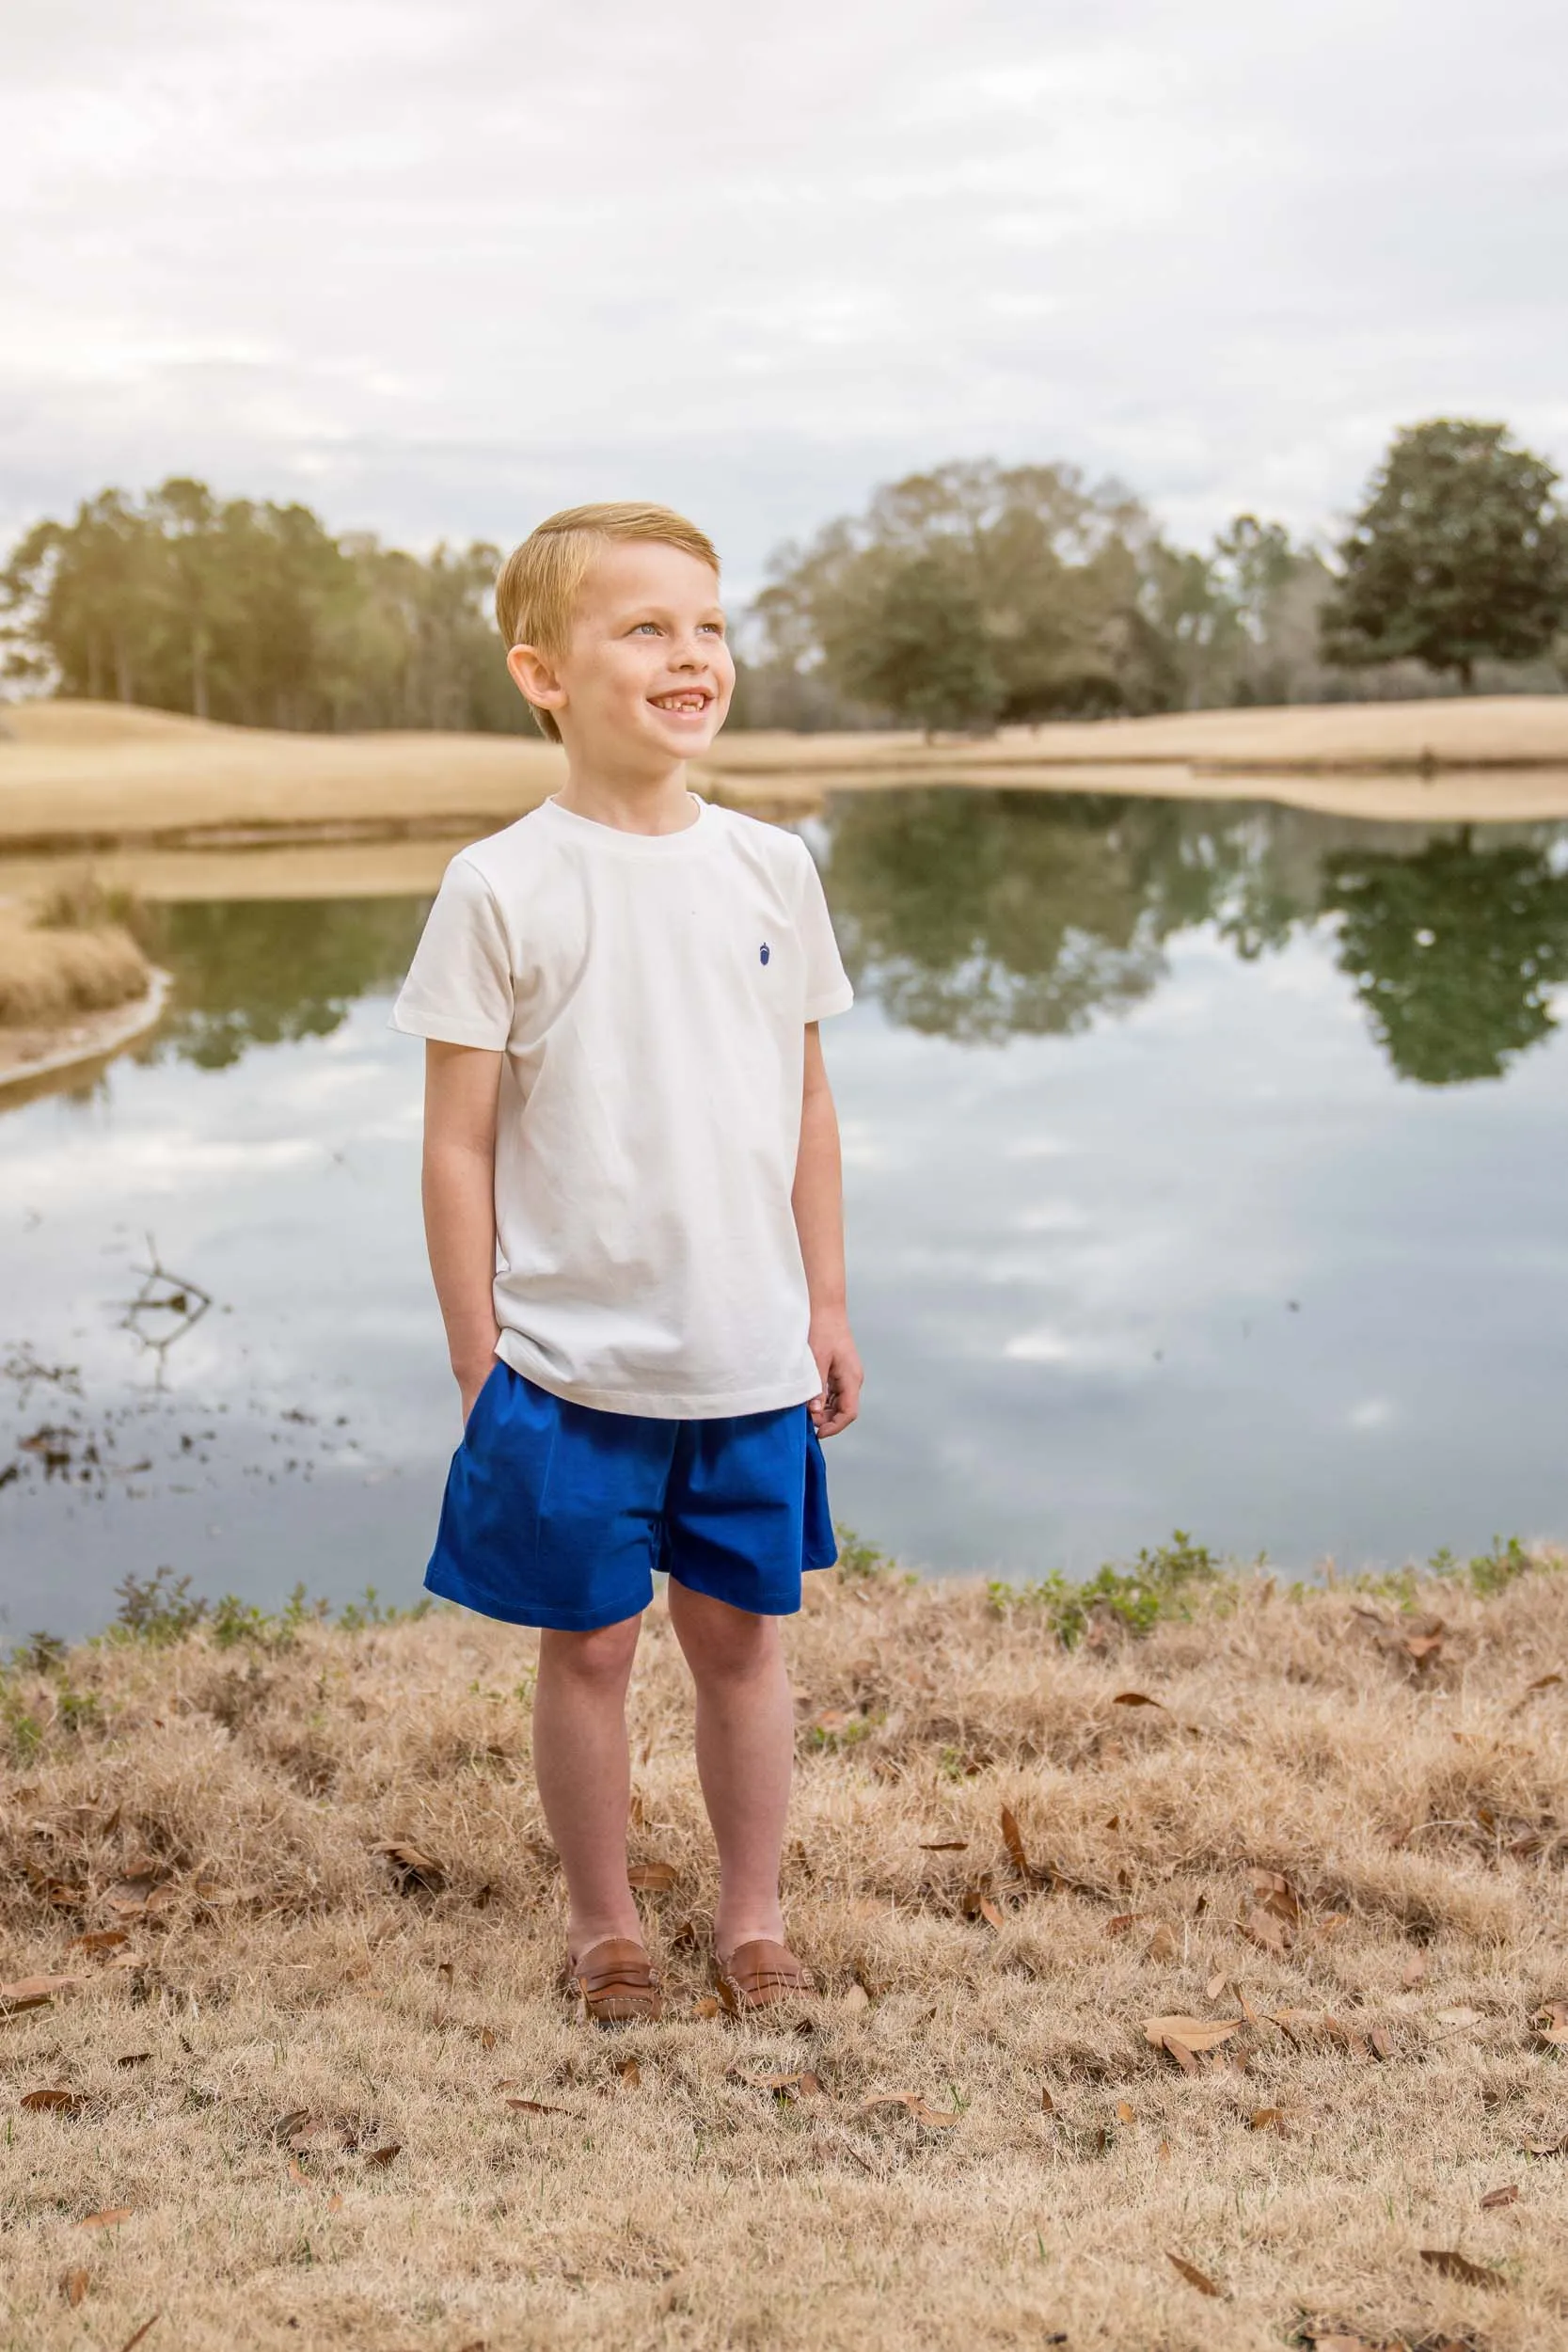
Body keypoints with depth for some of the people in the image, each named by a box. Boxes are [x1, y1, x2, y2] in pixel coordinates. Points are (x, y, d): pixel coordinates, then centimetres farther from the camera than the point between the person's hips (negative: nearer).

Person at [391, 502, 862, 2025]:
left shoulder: (770, 869, 3)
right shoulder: (503, 889, -9)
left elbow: (806, 1107, 10)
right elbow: (459, 1144, -6)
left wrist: (826, 1305, 10)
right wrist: (476, 1363, -6)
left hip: (749, 1357, 3)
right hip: (571, 1365, -3)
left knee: (740, 1632, 13)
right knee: (588, 1641, 10)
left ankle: (752, 1913, 31)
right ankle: (601, 1922, 30)